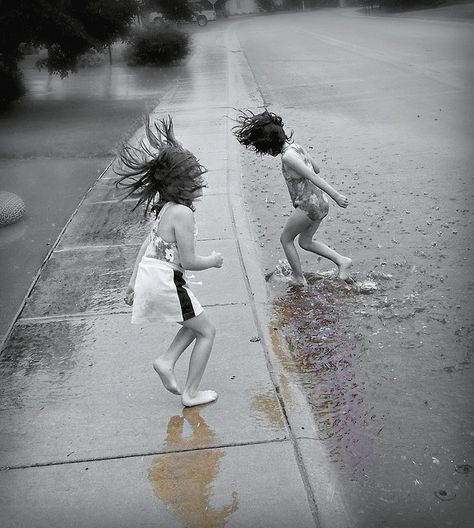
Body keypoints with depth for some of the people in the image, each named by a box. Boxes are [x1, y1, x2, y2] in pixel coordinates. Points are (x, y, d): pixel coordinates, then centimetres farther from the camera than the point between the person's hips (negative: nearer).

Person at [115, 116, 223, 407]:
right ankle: (191, 392, 15)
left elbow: (146, 245, 14)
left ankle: (167, 360, 15)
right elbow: (189, 261, -19)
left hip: (148, 275, 9)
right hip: (166, 282, -9)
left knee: (195, 323, 26)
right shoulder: (183, 213, -19)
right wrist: (214, 260, 1)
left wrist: (133, 282, 20)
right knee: (207, 331, 9)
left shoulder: (167, 207, 9)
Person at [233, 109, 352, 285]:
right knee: (305, 242, 24)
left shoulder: (288, 156, -20)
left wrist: (336, 196, -25)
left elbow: (312, 176, -24)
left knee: (286, 239, 13)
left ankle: (299, 279, 22)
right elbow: (316, 169, 18)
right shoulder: (296, 146, 8)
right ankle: (342, 261, 15)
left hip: (308, 206, -9)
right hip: (320, 201, 9)